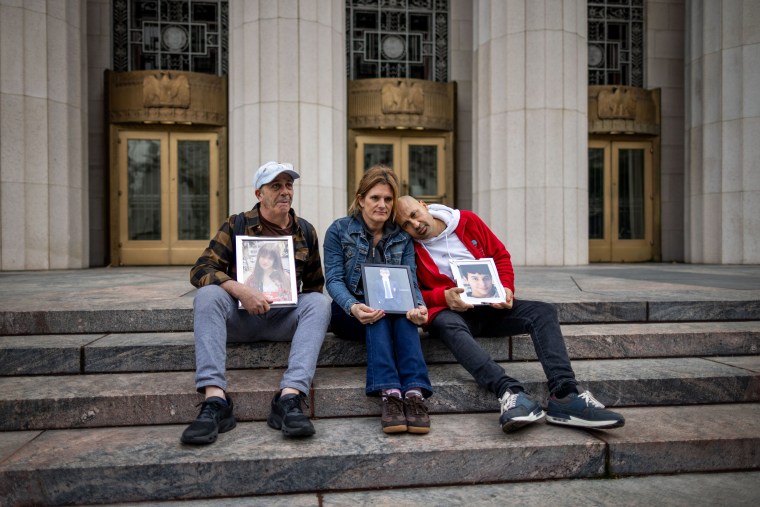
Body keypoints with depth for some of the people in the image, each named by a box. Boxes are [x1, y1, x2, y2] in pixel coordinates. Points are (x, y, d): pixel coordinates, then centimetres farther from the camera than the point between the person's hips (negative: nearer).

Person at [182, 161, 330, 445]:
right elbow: (201, 270, -7)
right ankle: (215, 400, -40)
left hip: (284, 319, 2)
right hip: (239, 316, -1)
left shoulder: (305, 231, 11)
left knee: (320, 302, -27)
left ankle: (289, 399, -40)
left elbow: (314, 284, 19)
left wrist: (303, 307, -3)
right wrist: (240, 291, -25)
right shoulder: (236, 226, 3)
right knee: (208, 295, -29)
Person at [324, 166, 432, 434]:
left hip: (393, 310, 2)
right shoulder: (338, 230, 0)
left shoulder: (402, 236, 9)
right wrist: (354, 307, -32)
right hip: (348, 313, -2)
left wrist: (420, 306, -27)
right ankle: (389, 393, -47)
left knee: (406, 310, -32)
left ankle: (415, 392, -45)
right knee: (377, 311, -35)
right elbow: (334, 280, -10)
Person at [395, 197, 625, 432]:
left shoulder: (467, 221, 6)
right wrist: (443, 296, -19)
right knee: (448, 324, -38)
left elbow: (500, 256, 12)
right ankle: (510, 392, -53)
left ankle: (564, 396, -33)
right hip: (450, 312, -4)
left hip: (490, 307, 4)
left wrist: (506, 287, -4)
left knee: (543, 311, -17)